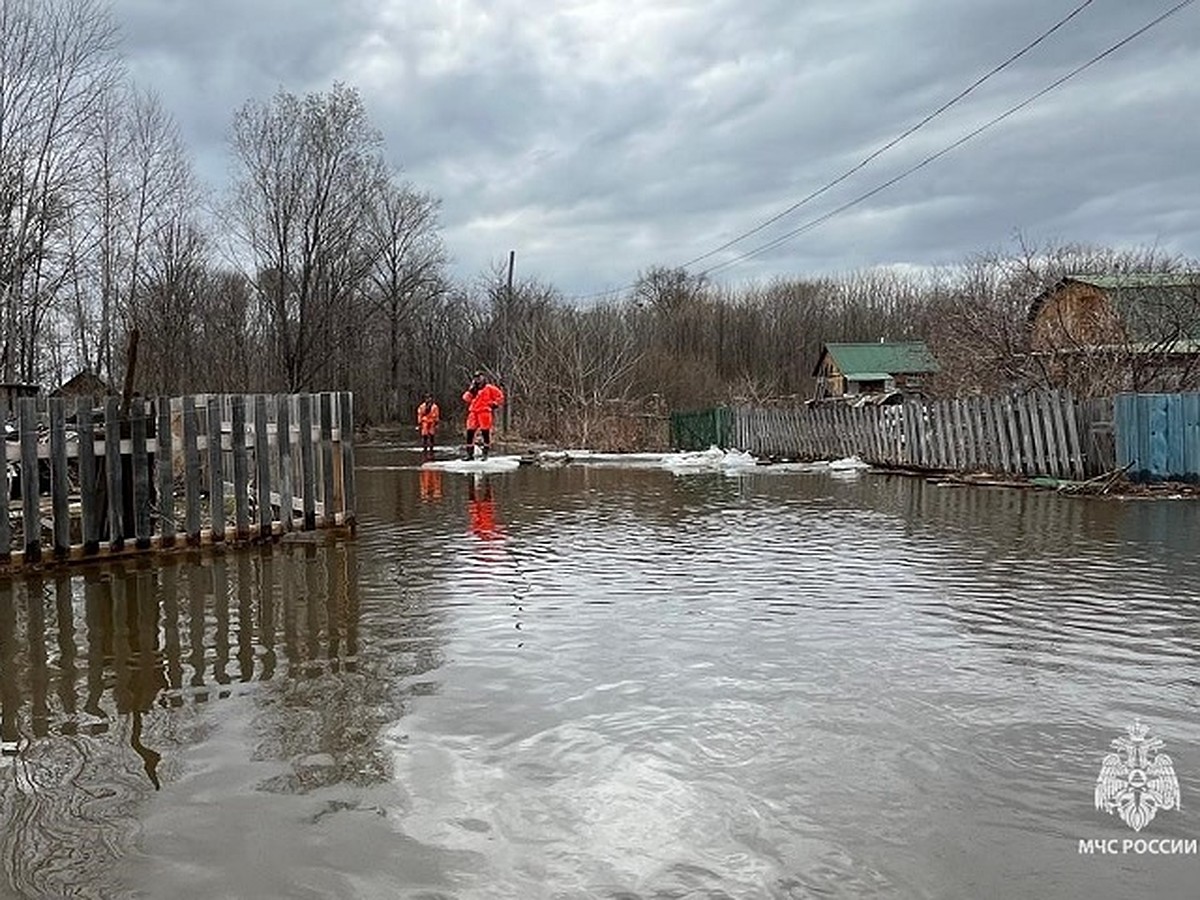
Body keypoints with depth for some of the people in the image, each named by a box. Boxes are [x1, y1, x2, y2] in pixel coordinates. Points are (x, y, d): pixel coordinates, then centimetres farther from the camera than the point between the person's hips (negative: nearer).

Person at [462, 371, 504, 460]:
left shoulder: (489, 388, 5)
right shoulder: (473, 390, 22)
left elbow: (500, 396, 3)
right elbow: (465, 399, 11)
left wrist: (494, 404, -5)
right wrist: (471, 390, 3)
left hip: (484, 412, -5)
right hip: (473, 412, 5)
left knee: (485, 432, -7)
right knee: (470, 432, -1)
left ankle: (485, 453, -2)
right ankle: (470, 454, 5)